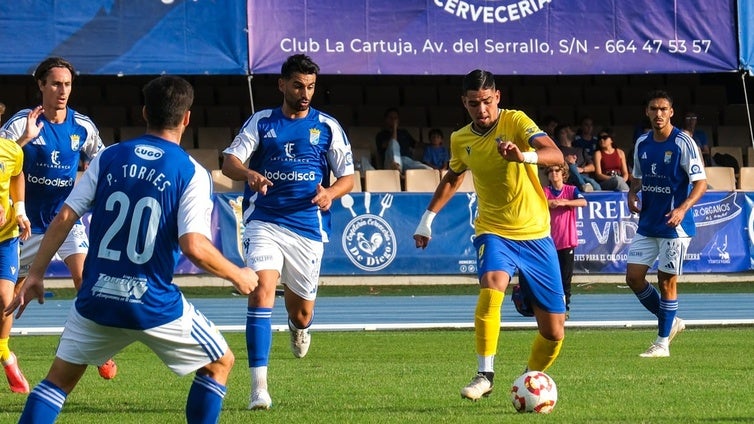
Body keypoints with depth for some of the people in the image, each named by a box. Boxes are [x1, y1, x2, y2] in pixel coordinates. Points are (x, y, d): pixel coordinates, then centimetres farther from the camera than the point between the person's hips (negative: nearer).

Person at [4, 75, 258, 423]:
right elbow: (194, 247, -16)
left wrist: (36, 274, 9)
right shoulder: (192, 173, -6)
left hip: (96, 299, 3)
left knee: (59, 379, 16)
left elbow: (64, 218, 1)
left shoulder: (108, 158, 4)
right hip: (153, 303, -3)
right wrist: (238, 276, 0)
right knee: (219, 364, 17)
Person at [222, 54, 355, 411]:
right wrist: (248, 173, -27)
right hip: (264, 222, -1)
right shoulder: (262, 122, 6)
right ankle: (259, 386, -23)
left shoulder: (327, 127, 7)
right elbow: (229, 161, -3)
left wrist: (330, 193, -15)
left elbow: (348, 176, 8)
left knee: (301, 312, 8)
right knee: (262, 291, -22)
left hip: (308, 226, 1)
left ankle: (299, 328, 50)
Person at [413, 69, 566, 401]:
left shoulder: (516, 122, -11)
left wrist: (524, 156, -46)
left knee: (554, 332, 0)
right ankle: (485, 375, -28)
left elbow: (555, 155, -27)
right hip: (494, 232, 1)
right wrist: (428, 218, 23)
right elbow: (453, 177, 25)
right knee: (491, 286, -33)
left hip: (536, 236, -1)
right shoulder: (460, 140, 2)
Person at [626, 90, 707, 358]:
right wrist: (632, 194, -2)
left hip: (674, 225, -6)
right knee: (633, 277, 4)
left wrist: (683, 208, -29)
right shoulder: (642, 144, 6)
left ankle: (663, 343, 9)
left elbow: (701, 182, -14)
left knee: (667, 281, -1)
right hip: (647, 224, 6)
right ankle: (670, 322, 23)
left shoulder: (683, 143, -12)